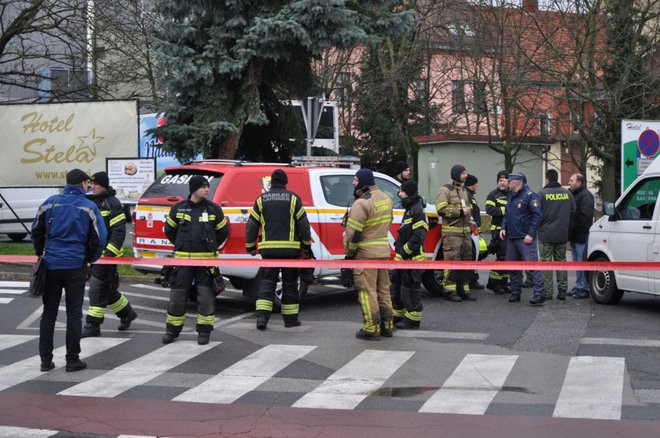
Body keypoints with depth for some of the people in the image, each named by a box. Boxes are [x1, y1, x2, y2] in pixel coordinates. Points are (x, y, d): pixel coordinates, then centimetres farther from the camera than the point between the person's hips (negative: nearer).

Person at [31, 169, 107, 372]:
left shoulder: (50, 203, 3)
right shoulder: (89, 207, -3)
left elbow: (36, 231, 7)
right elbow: (99, 238, -5)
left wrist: (41, 253, 21)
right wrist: (90, 259, 10)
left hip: (51, 264, 2)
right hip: (76, 266, -2)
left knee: (49, 313, 10)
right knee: (74, 314, 5)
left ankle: (45, 359, 12)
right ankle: (73, 360, 7)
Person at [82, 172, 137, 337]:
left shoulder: (112, 204, -11)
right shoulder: (90, 202, 14)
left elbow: (119, 231, -15)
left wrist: (109, 252, -20)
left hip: (106, 255, -9)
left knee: (98, 290, -9)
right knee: (107, 290, 16)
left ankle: (93, 325, -4)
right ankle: (127, 313, 33)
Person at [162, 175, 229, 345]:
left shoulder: (214, 209, 1)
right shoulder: (178, 208, 3)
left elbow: (223, 231, 12)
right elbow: (169, 230, 17)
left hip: (206, 259, -1)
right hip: (183, 259, 1)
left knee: (205, 296, 0)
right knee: (177, 295, 4)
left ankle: (204, 331, 10)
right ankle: (172, 330, 17)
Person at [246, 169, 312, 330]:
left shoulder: (261, 199, 5)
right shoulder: (293, 199, 0)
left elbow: (252, 225, 6)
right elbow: (303, 224, 0)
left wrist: (250, 247, 16)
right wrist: (306, 246, 10)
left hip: (268, 248, 1)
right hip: (289, 248, -1)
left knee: (267, 281, 3)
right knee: (290, 282, 8)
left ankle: (262, 315, -12)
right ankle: (290, 318, 14)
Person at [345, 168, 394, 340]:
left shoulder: (362, 203, -17)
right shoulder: (386, 199, 11)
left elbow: (354, 232, -18)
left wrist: (349, 252, -8)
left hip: (366, 253, -8)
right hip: (384, 250, 8)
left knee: (367, 291, -3)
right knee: (383, 289, 16)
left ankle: (371, 329, -2)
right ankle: (387, 326, 21)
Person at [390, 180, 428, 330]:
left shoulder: (417, 211, -15)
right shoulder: (409, 210, 17)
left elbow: (418, 236, -22)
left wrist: (404, 251, -21)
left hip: (412, 258, -11)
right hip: (402, 257, 11)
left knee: (410, 290, -3)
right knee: (396, 288, 16)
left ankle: (412, 321, 4)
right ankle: (398, 317, 26)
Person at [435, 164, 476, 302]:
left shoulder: (463, 190, 21)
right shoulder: (445, 190, -7)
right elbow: (441, 210, -18)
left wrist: (470, 221, 19)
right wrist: (460, 212, -18)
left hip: (465, 232, 8)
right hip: (452, 232, -8)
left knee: (466, 261, 9)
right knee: (452, 261, -9)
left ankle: (464, 290, 15)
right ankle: (451, 291, -4)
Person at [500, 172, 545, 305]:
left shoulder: (529, 195, -9)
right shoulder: (511, 196, 17)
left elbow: (537, 215, -14)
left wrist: (531, 234, -19)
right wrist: (503, 228, 7)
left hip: (525, 238, -9)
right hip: (511, 238, 9)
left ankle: (539, 294, -15)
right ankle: (515, 293, 19)